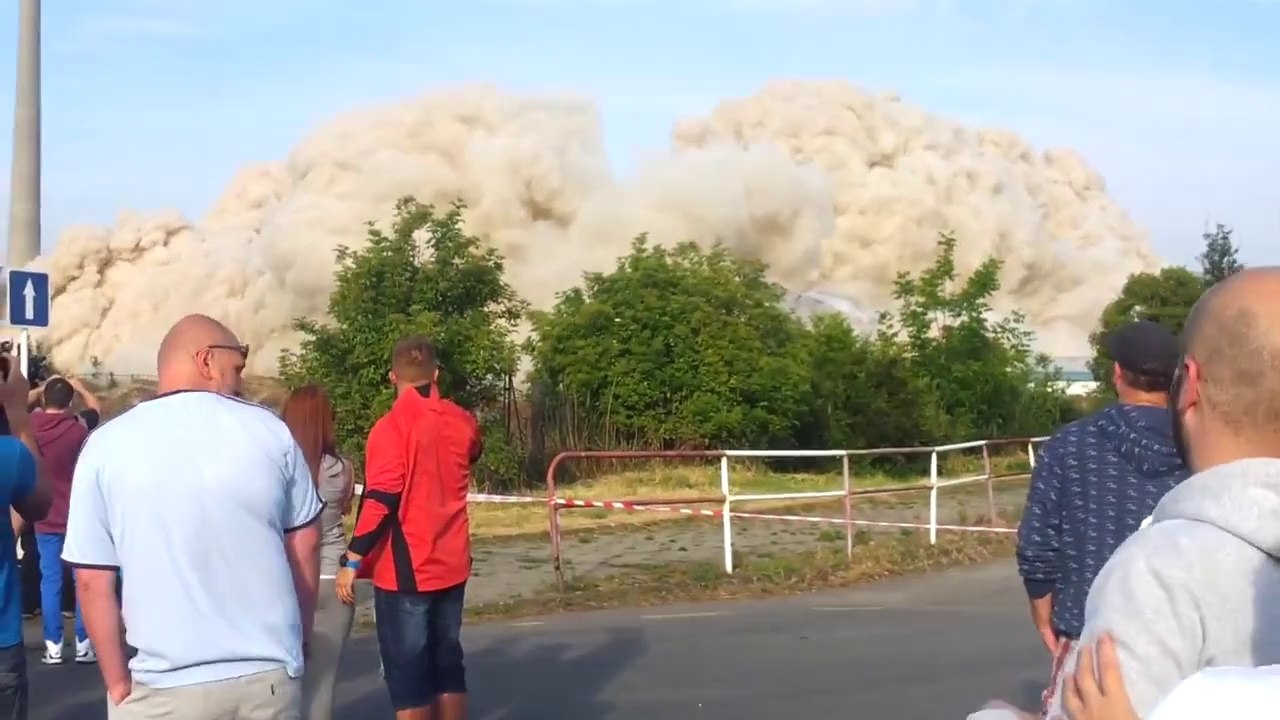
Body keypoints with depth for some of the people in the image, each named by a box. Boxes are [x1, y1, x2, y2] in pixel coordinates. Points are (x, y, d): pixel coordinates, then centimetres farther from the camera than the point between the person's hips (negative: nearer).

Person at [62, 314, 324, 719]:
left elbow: (93, 581, -4)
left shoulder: (106, 446, -5)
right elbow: (304, 546, 6)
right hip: (270, 677, 1)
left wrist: (119, 685, 5)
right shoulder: (269, 431, -2)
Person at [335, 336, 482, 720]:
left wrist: (352, 561, -15)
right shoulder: (463, 422, 3)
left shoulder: (392, 426, -14)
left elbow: (381, 501, -20)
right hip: (451, 565, 6)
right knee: (447, 664, 15)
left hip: (405, 570, -5)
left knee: (408, 674, 2)